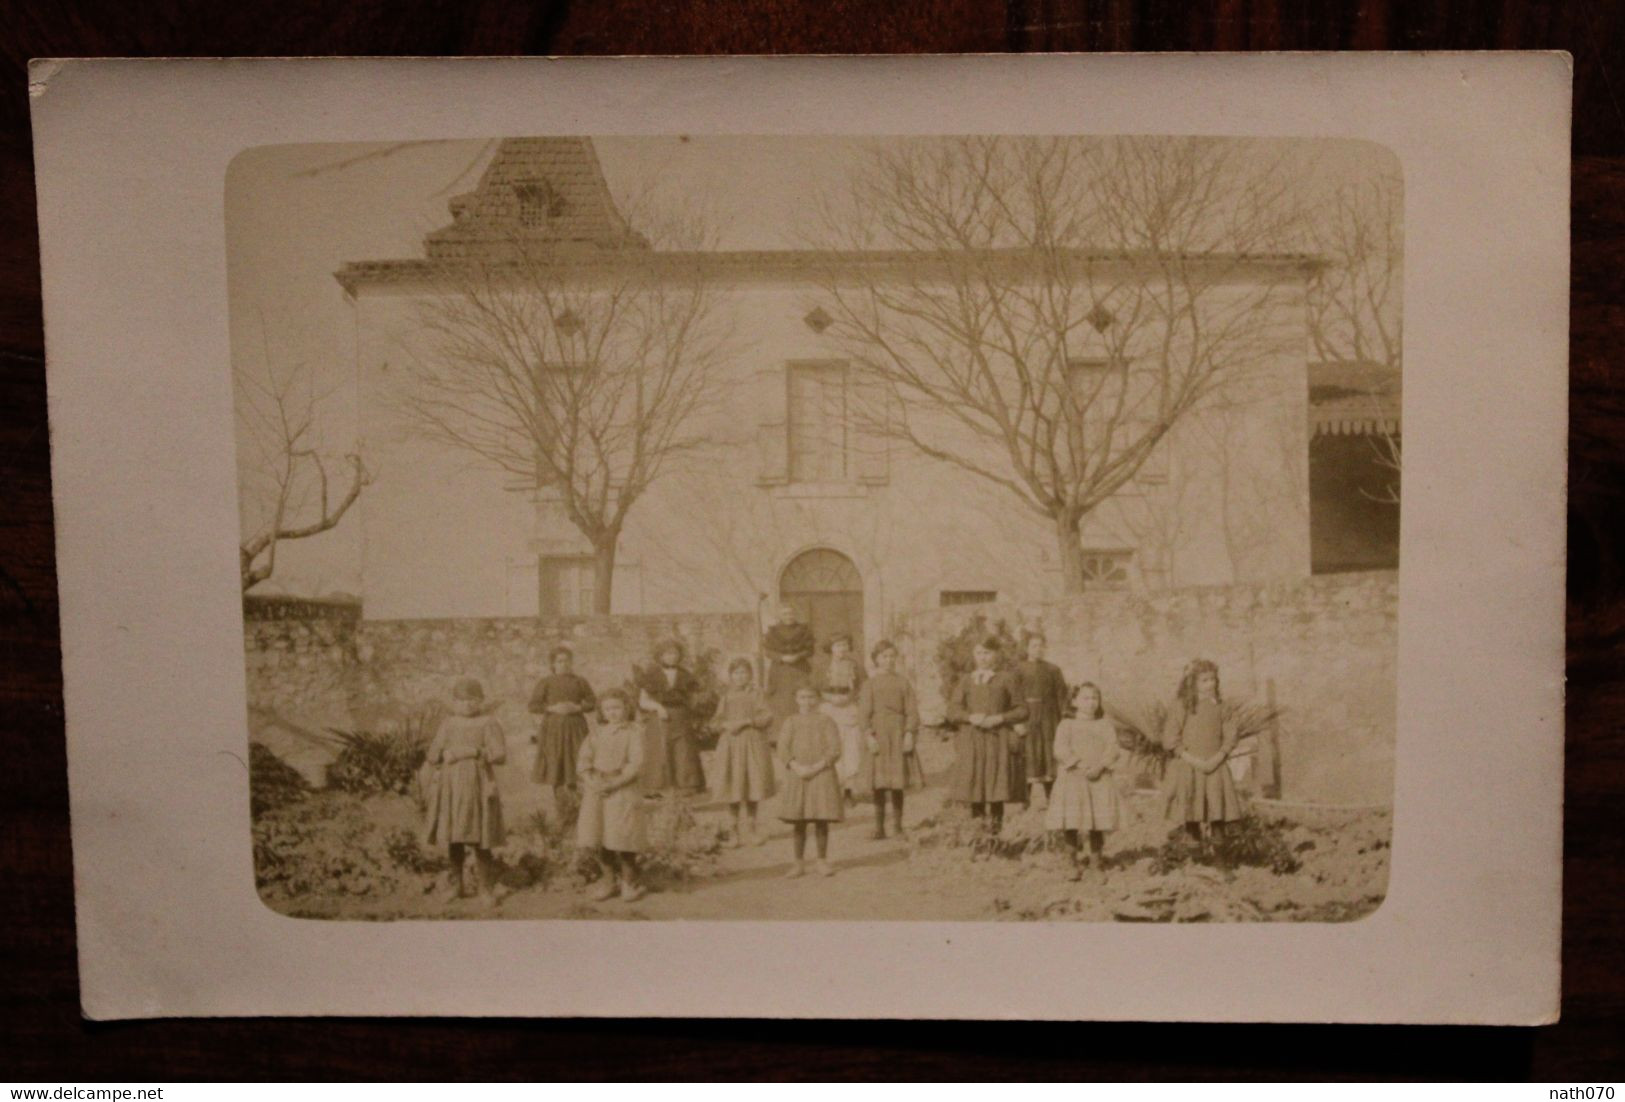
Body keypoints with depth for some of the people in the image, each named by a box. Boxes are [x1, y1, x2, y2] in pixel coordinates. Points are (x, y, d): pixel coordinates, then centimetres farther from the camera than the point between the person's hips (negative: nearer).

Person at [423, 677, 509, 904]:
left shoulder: (488, 724, 1)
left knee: (478, 838, -7)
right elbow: (431, 756, 12)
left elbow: (501, 754, -8)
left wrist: (472, 752, -14)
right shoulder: (447, 724, 11)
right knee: (452, 837, 4)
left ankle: (487, 886, 1)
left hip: (476, 785, -4)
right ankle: (457, 882, 18)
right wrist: (445, 755, -6)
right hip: (450, 785, 4)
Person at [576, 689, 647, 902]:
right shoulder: (596, 733, 12)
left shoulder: (633, 733, -2)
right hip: (595, 792, 4)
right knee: (599, 840, 5)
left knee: (622, 839, -7)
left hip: (622, 790, -4)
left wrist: (613, 784, -17)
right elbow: (583, 762, 6)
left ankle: (629, 882, 11)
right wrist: (592, 782, -11)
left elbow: (636, 766, -10)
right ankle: (608, 880, 21)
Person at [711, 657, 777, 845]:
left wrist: (745, 721, -17)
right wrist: (726, 724, -10)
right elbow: (716, 722, 11)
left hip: (753, 745, -2)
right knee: (732, 789, -1)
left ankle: (752, 828, 16)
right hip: (730, 746, 2)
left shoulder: (755, 696, 1)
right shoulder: (726, 698, 10)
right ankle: (737, 831, 11)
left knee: (752, 787, -2)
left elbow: (768, 716, -10)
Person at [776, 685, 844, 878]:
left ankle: (822, 860, 12)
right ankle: (799, 863, 10)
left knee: (821, 820, -1)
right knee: (798, 822, 3)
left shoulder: (825, 721, 3)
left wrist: (816, 767, -16)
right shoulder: (790, 723, 8)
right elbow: (783, 749, -1)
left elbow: (834, 749, -5)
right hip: (797, 775, 1)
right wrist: (797, 767, -16)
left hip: (822, 774, -1)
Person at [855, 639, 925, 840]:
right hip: (878, 735, 0)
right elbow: (864, 714, 0)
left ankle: (898, 827, 11)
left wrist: (909, 733, -8)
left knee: (897, 785, 2)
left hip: (898, 735, 0)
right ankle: (879, 827, 9)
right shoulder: (870, 685, 5)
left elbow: (912, 710, 3)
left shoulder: (902, 682, 6)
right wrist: (869, 735, -11)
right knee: (879, 785, 1)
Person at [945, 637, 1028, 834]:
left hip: (998, 742, -2)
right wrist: (971, 717, -10)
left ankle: (995, 822, -3)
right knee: (974, 784, -6)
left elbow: (1022, 710, 6)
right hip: (972, 742, 2)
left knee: (997, 786, -9)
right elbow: (952, 711, 9)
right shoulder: (966, 681, 15)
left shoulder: (1005, 680, 9)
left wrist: (999, 718, -9)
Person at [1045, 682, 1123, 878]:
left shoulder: (1105, 725, 11)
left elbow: (1113, 749, 1)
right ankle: (1076, 862, 7)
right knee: (1070, 824, -7)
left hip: (1099, 779, 1)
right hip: (1072, 778, -1)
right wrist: (1079, 764, -19)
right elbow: (1060, 749, -6)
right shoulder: (1066, 725, 6)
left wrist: (1100, 767, -16)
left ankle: (1097, 860, 16)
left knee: (1098, 823, 1)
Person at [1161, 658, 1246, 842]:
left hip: (1215, 769, 3)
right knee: (1191, 818, -3)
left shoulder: (1219, 706, 9)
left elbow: (1229, 736, 7)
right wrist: (1193, 760, -14)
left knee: (1218, 816, -2)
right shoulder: (1181, 706, -2)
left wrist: (1217, 758, -9)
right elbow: (1170, 740, -5)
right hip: (1188, 769, -3)